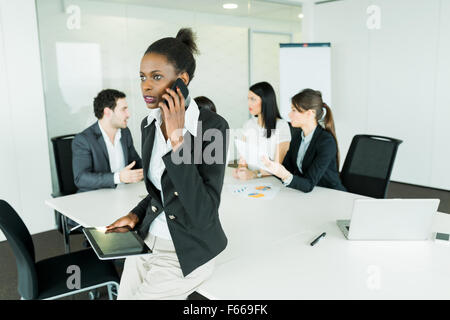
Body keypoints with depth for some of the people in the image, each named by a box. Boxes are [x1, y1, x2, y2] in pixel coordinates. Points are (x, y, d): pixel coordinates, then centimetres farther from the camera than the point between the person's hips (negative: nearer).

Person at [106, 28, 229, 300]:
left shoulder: (212, 126, -21)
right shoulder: (149, 124, 0)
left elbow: (203, 213, -29)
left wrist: (177, 140, -31)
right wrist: (136, 215, -2)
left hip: (186, 253, -6)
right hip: (145, 240, 7)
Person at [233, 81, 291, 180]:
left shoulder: (281, 126, -9)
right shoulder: (249, 124, 9)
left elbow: (278, 165, -11)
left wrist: (255, 174, -24)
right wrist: (240, 169, -10)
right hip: (250, 179, 4)